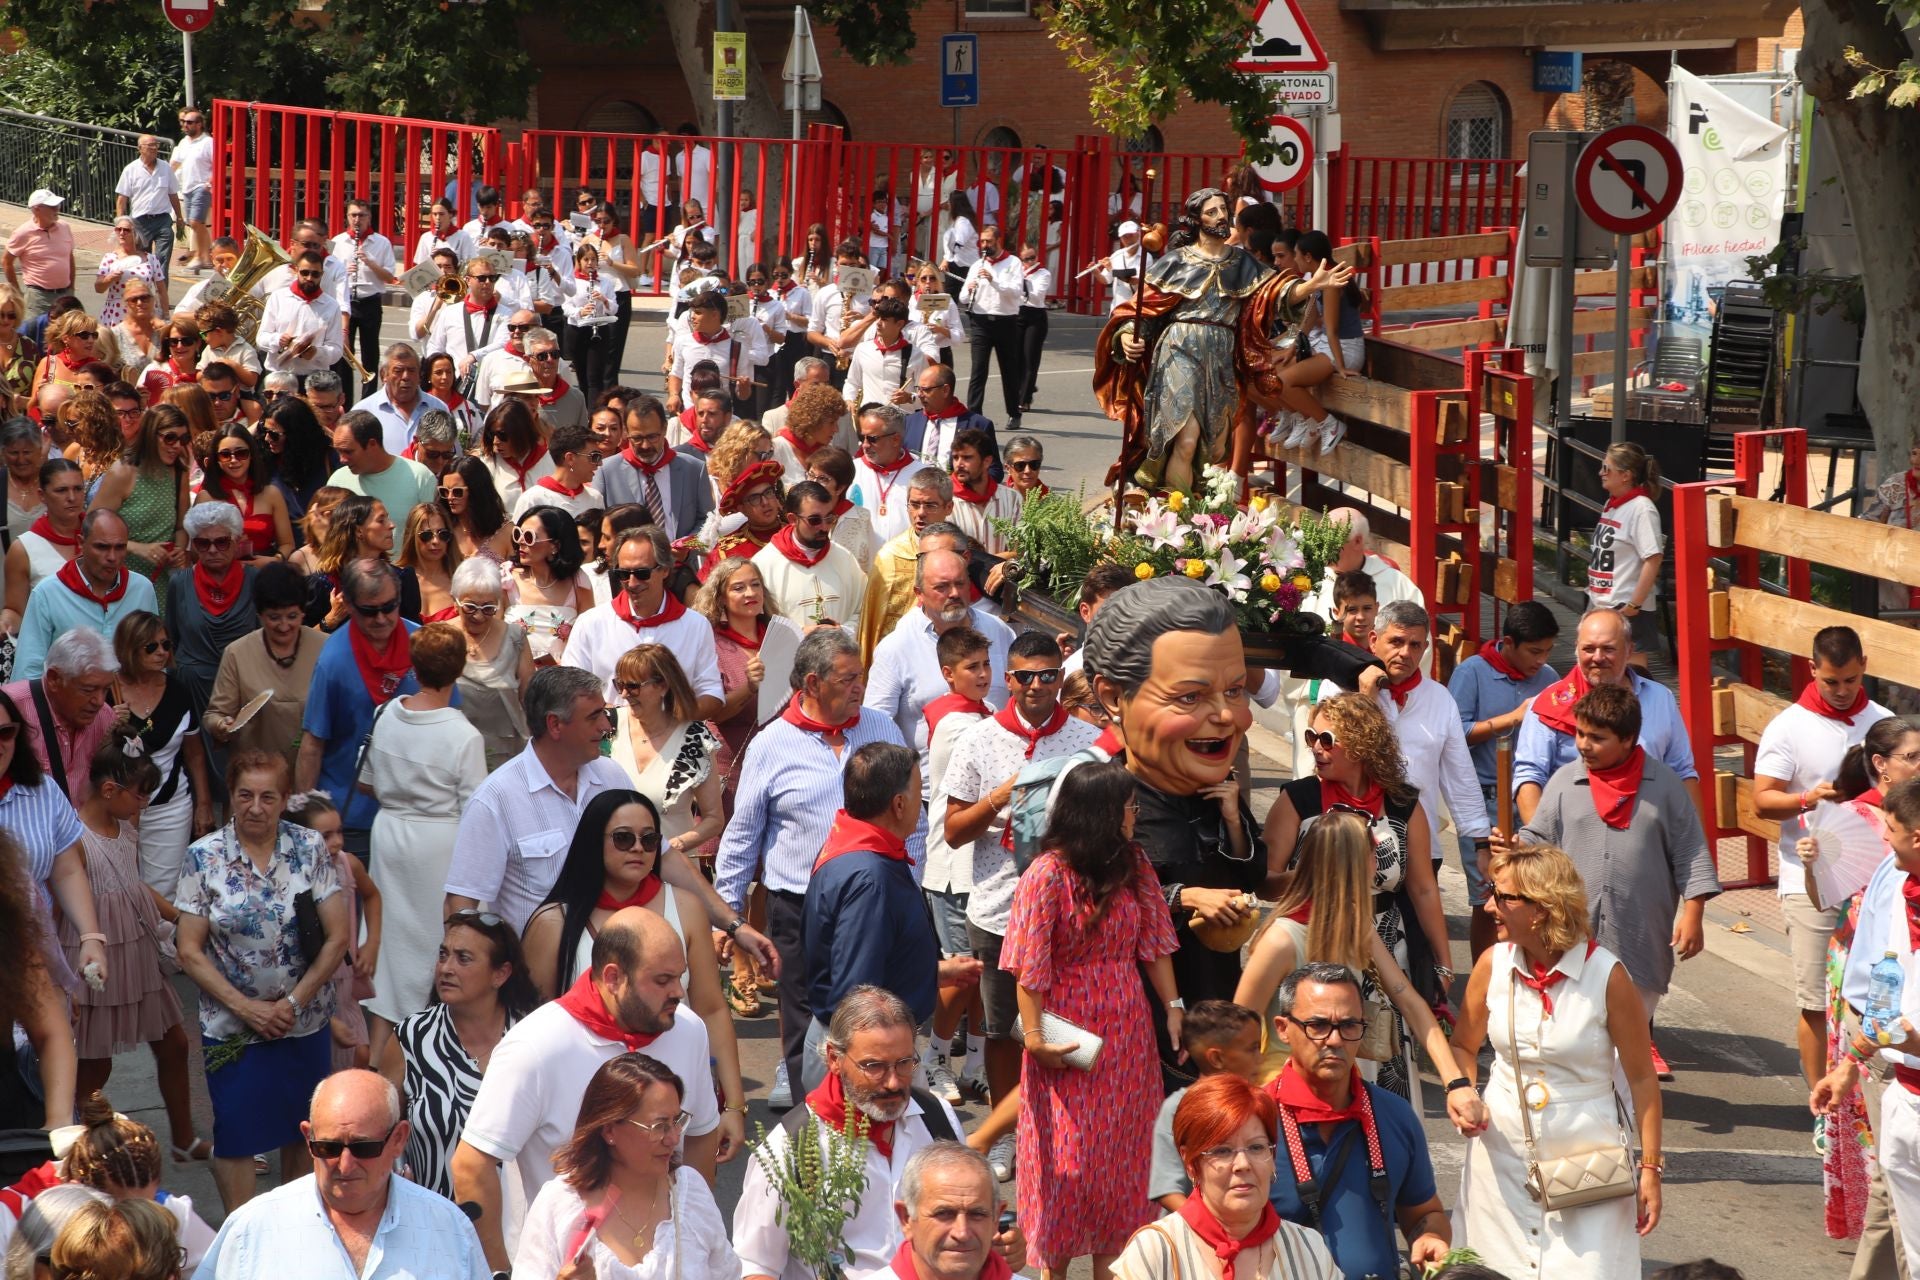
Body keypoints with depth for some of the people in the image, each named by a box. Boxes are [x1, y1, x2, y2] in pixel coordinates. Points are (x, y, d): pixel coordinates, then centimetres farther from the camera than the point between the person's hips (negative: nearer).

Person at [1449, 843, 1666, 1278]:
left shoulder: (1606, 975, -13)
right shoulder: (1493, 965, -3)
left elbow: (1642, 1078, -7)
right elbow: (1463, 1046, 12)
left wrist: (1650, 1168, -8)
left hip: (1585, 1152, -3)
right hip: (1503, 1150, 3)